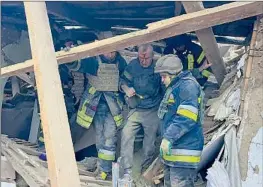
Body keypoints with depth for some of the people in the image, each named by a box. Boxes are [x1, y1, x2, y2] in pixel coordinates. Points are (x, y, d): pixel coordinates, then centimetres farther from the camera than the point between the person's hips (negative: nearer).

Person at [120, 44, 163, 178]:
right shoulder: (133, 65, -6)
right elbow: (123, 81, 5)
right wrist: (127, 89, -17)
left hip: (153, 112, -1)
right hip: (136, 110, 1)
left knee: (150, 141, 7)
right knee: (126, 135, -13)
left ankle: (145, 170, 27)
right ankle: (127, 171, -4)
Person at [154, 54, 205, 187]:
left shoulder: (187, 85, -12)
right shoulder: (175, 87, 21)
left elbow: (186, 118, -24)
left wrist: (168, 137, -24)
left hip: (184, 150, -11)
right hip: (173, 148, 11)